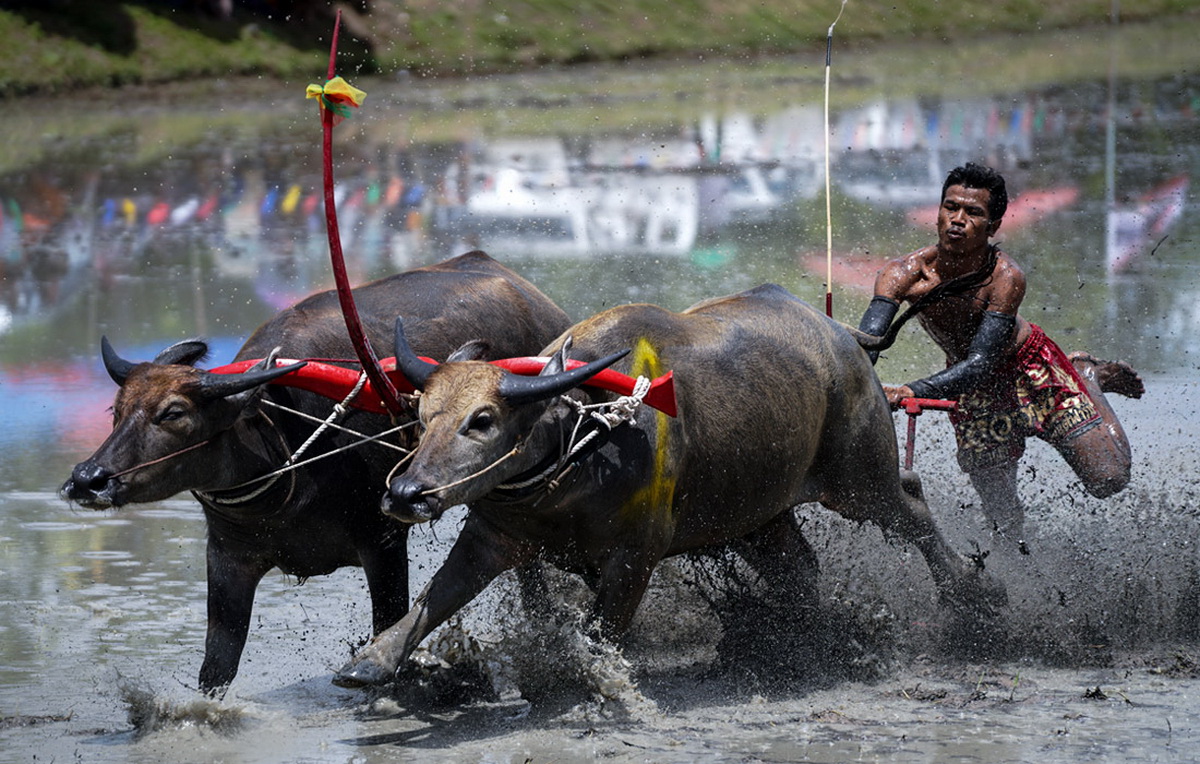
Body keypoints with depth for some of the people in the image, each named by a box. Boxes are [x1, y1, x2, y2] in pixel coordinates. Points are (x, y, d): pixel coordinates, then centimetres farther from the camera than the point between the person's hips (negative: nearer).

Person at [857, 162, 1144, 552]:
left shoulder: (1005, 277, -35)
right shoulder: (905, 272, -28)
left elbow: (980, 363, -42)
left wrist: (912, 391, -57)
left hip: (1032, 368, -2)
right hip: (974, 390, 2)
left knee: (1108, 480, -1)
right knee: (1000, 511, 4)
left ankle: (1088, 376, 25)